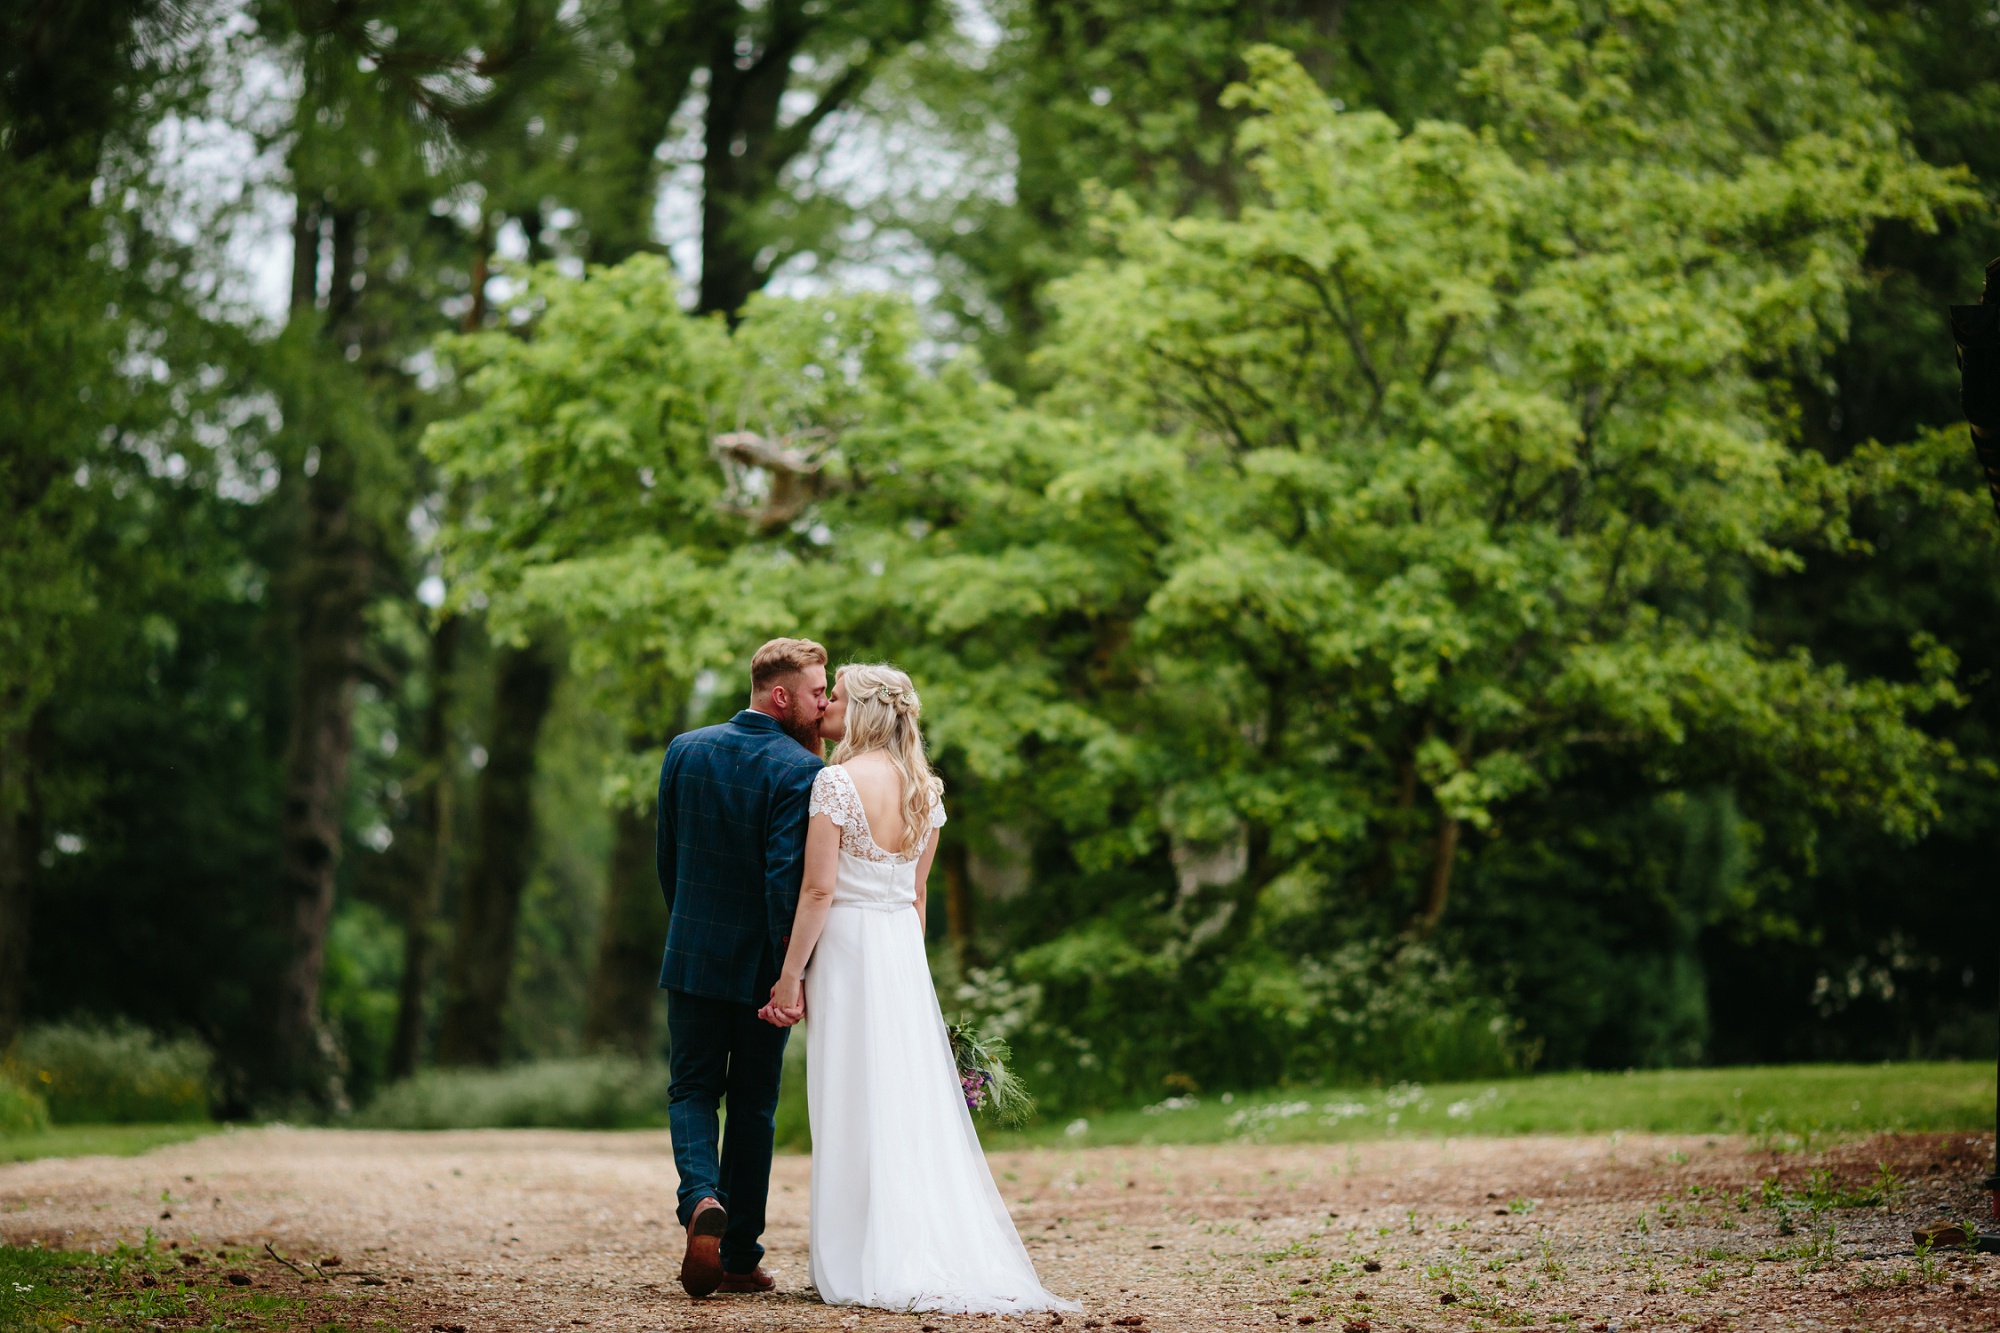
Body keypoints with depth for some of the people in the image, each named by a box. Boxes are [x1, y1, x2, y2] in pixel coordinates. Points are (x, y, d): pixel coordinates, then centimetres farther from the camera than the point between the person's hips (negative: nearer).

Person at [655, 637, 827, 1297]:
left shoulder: (684, 751, 2)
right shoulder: (799, 769, -15)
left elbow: (666, 859, 10)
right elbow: (787, 876, -20)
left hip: (691, 955, 3)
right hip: (760, 964, -3)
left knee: (692, 1090, 12)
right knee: (753, 1105, 9)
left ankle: (701, 1199, -16)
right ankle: (740, 1256, 12)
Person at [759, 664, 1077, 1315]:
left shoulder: (838, 781, -12)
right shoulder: (926, 789, 8)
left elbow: (819, 889, -15)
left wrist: (791, 975, -10)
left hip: (847, 945, -6)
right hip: (904, 946, 6)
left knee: (856, 1112, -1)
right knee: (914, 1103, 9)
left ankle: (867, 1266, 1)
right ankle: (943, 1255, 8)